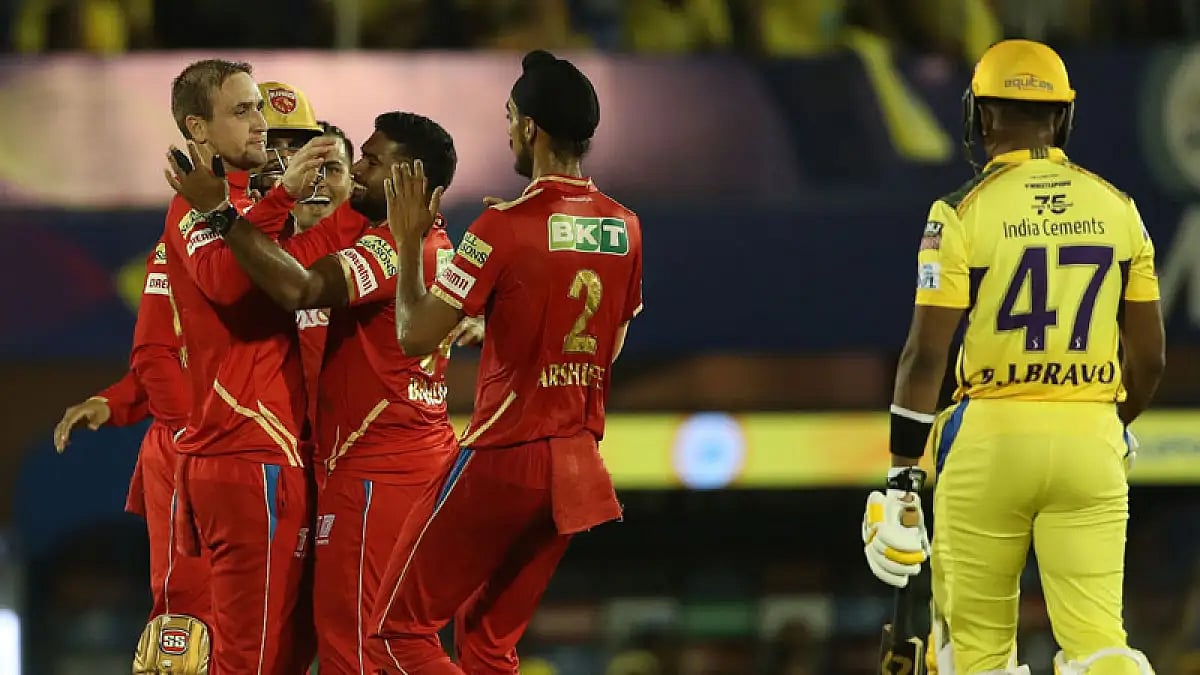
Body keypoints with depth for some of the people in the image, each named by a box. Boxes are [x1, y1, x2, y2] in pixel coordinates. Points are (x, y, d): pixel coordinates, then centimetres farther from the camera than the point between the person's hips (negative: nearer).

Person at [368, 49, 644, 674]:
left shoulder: (506, 227, -15)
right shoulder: (624, 229, 4)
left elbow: (415, 336, -13)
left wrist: (408, 242, 0)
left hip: (502, 458, -7)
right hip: (577, 467, 7)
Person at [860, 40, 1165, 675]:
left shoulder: (963, 213, -6)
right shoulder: (1116, 208, 5)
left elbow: (926, 354, -10)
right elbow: (1149, 355, 10)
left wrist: (900, 478, -6)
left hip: (990, 436, -2)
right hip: (1090, 443, 2)